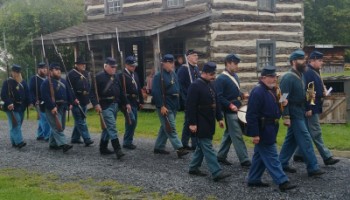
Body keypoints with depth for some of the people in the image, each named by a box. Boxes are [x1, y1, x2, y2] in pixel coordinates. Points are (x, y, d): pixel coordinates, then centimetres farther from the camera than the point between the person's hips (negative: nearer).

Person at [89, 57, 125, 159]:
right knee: (112, 126, -14)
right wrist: (96, 104, -21)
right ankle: (117, 150, -18)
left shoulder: (115, 77, 13)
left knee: (108, 127, 14)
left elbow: (120, 91, 19)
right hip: (105, 106, -8)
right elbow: (93, 92, -12)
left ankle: (103, 148, 25)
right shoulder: (99, 76, -9)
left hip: (115, 105, 8)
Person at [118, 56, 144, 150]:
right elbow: (122, 91, -18)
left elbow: (139, 89, 19)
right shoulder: (122, 75, -11)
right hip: (127, 102, -8)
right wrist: (126, 103, -24)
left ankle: (128, 141, 19)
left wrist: (141, 101, 16)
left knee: (133, 122, 10)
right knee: (131, 121, -13)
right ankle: (127, 142, -3)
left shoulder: (135, 74, 15)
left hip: (135, 102, 8)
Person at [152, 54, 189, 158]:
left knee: (165, 128, 14)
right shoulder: (159, 76, -13)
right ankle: (179, 149, -10)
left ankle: (159, 147, 24)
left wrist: (177, 103, 14)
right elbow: (156, 92, -17)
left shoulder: (173, 74, 12)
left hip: (173, 106, 9)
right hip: (165, 107, -9)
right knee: (171, 128, -8)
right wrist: (161, 106, -20)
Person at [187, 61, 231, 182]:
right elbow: (191, 106, -18)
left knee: (202, 146, 15)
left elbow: (215, 103, 18)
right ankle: (216, 173, -9)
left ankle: (194, 168, 27)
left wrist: (219, 118, 15)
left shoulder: (211, 85, 11)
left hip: (209, 122, 9)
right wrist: (192, 123, -20)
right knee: (208, 147, -7)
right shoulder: (195, 86, -16)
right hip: (201, 124, -9)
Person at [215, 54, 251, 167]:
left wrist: (243, 95, 5)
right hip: (230, 111, -9)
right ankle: (244, 161, -2)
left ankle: (221, 156, 26)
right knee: (237, 136, -6)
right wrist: (230, 105, -26)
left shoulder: (234, 76, 12)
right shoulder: (221, 79, -14)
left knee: (229, 134, 16)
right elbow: (219, 97, -19)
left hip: (237, 110, 9)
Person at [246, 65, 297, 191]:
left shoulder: (272, 91, 11)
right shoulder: (258, 92, -19)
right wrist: (255, 134, -24)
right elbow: (252, 115, -23)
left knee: (260, 155, 16)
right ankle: (282, 182, -3)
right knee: (271, 157, -5)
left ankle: (253, 180, 25)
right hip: (263, 131, -10)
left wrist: (282, 104, 3)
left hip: (270, 129, 10)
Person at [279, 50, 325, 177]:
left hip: (299, 112, 9)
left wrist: (307, 96, 3)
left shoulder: (300, 76, 10)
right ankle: (312, 168, -4)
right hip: (294, 114, -9)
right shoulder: (288, 78, -18)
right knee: (305, 139, -8)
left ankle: (282, 164, 22)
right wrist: (286, 116, -22)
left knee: (291, 139, 14)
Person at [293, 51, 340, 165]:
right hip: (311, 108, -10)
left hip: (315, 107, 10)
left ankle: (299, 155, 21)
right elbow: (305, 91, -22)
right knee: (316, 133, -5)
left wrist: (323, 91, 6)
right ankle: (327, 157, -2)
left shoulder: (315, 72, 15)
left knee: (307, 133, 14)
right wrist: (308, 108, -23)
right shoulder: (308, 72, -16)